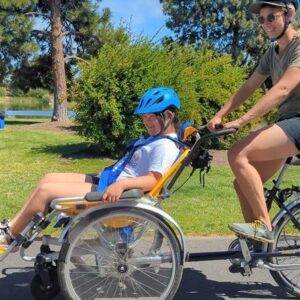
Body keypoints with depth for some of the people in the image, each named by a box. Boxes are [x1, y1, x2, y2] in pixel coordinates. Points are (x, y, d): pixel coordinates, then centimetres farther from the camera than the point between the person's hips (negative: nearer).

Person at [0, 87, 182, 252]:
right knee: (49, 179, 8)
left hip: (113, 194, -11)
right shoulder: (155, 139, 16)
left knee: (45, 190, -12)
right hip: (108, 184, 11)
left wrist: (121, 184, -38)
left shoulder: (165, 146, -14)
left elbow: (153, 179, -26)